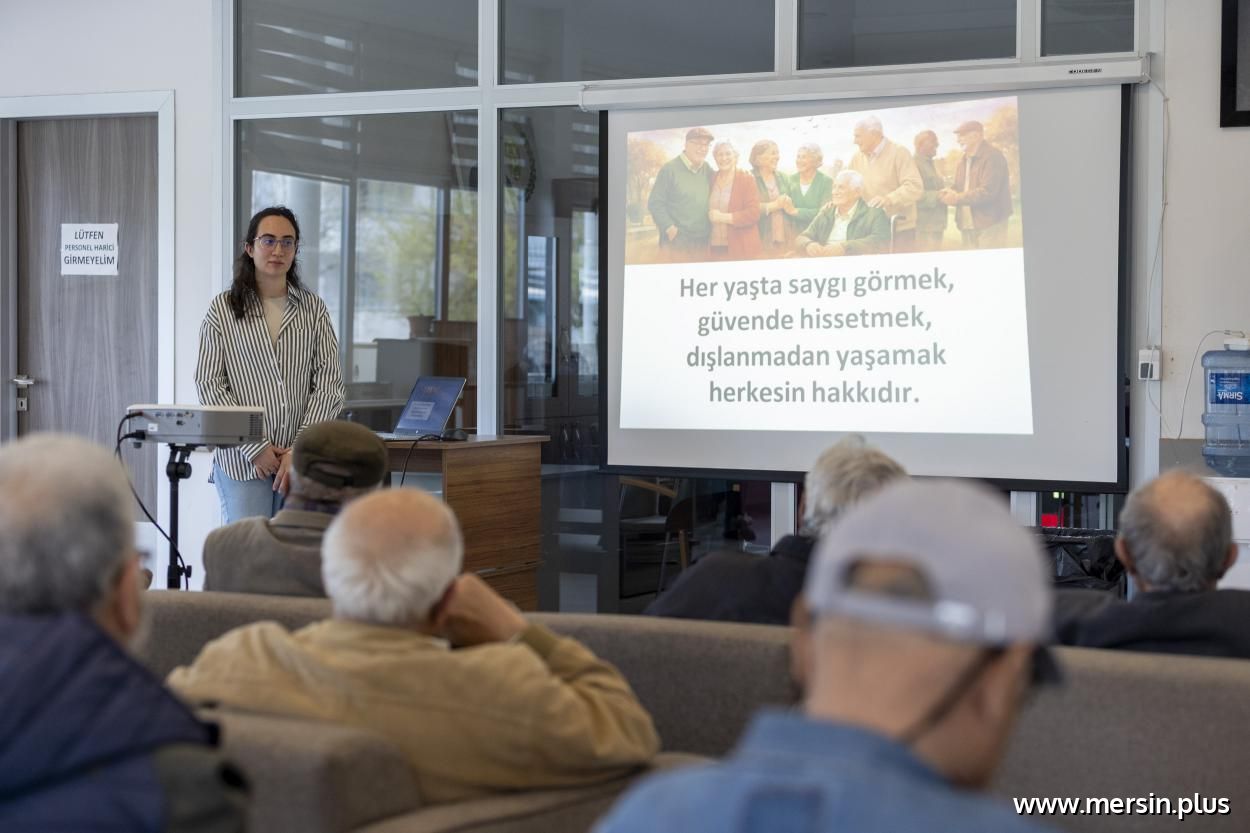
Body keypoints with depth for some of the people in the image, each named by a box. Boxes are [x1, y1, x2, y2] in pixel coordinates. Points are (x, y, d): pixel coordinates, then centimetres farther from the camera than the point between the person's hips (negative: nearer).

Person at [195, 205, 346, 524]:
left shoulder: (314, 309, 9)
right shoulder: (223, 309, 4)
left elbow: (329, 384, 4)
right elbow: (209, 385, -1)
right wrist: (254, 448, -9)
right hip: (242, 461, -2)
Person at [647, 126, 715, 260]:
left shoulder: (708, 170, 11)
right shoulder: (670, 169, -5)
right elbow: (655, 203, -6)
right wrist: (669, 228, -13)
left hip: (703, 242, 5)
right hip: (676, 241, -5)